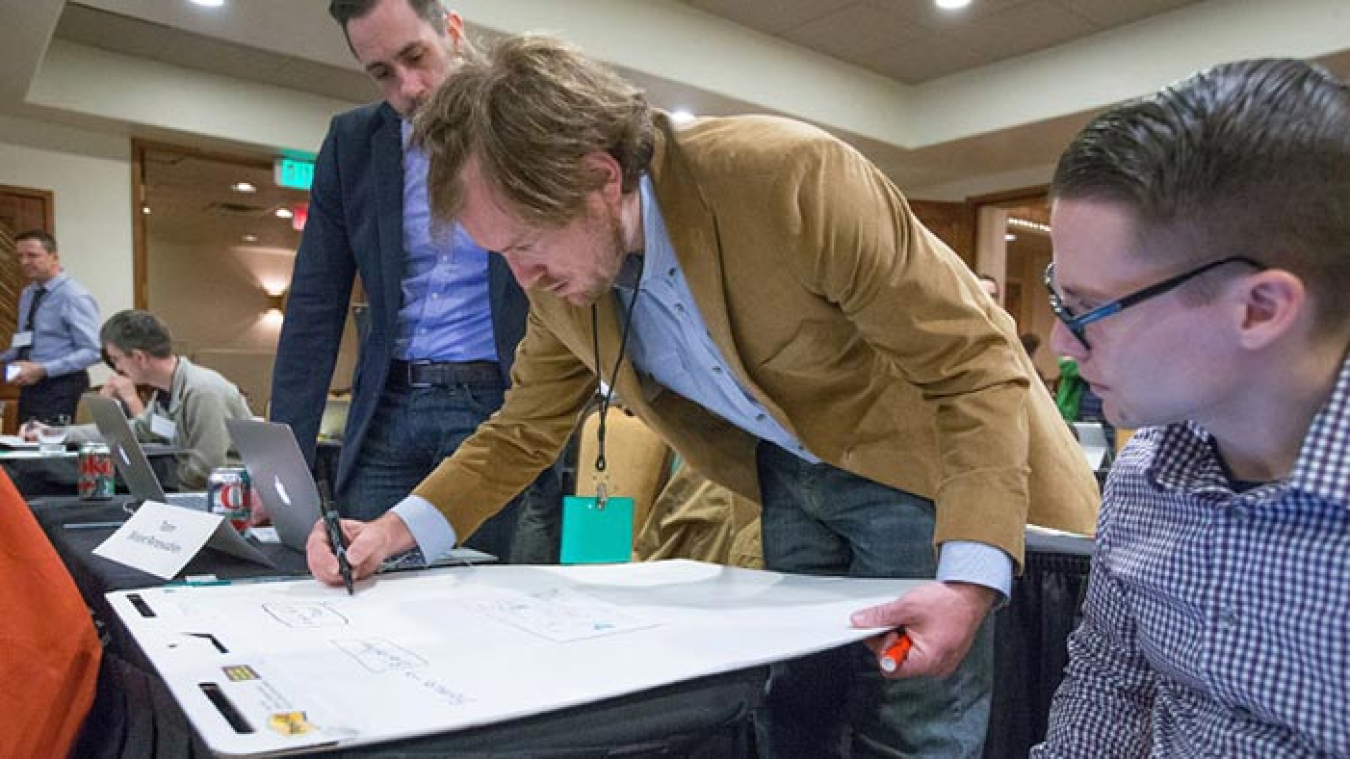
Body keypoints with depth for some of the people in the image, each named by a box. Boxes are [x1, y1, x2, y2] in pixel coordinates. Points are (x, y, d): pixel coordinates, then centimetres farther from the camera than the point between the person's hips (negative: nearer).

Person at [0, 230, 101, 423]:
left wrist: (42, 370, -24)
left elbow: (92, 352, -20)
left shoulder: (74, 297, -13)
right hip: (29, 388, 8)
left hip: (60, 391, -8)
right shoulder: (27, 294, 14)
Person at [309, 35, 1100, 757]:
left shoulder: (788, 173, -30)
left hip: (914, 459, -5)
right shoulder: (565, 277, -10)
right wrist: (397, 529, -11)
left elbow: (976, 365, -26)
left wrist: (970, 575, -37)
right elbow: (522, 433, 3)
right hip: (788, 475, 5)